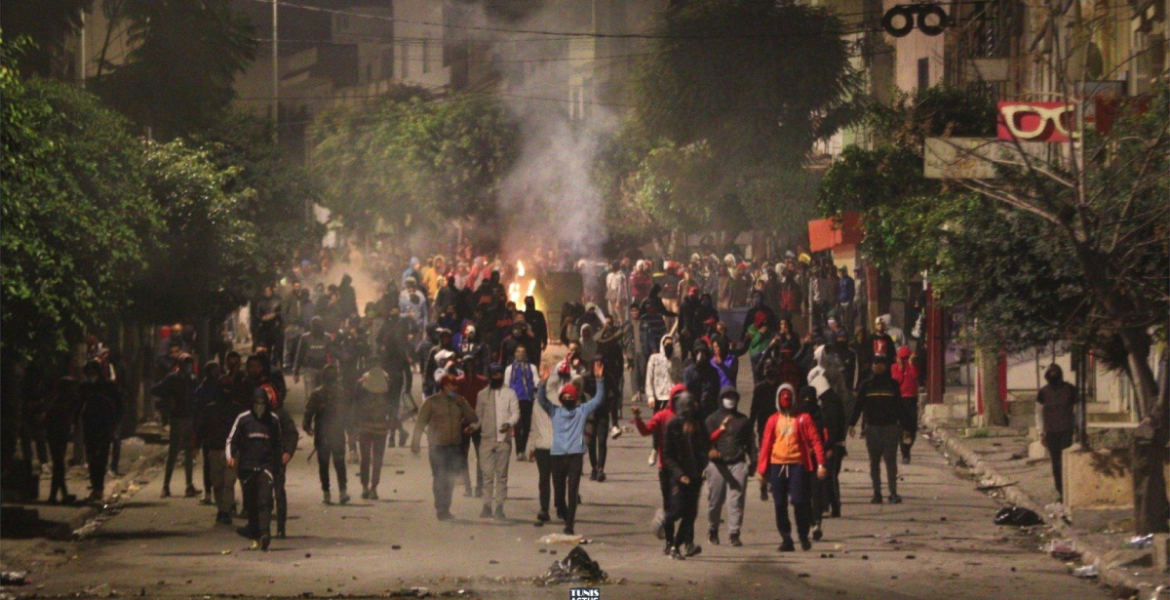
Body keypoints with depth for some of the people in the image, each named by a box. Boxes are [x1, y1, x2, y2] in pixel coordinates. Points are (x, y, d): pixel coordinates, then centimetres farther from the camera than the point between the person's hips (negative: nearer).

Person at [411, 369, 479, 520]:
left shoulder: (459, 401, 11)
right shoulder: (432, 401, 0)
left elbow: (473, 418, 4)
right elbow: (420, 422, 1)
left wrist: (462, 404, -8)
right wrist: (415, 443, -2)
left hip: (454, 446, 4)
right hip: (437, 446, -4)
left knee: (450, 478, 7)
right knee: (440, 478, -8)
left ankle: (445, 509, 18)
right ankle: (441, 510, -4)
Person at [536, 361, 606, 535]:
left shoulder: (582, 411, 11)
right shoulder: (555, 411, 11)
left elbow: (599, 398, 5)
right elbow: (541, 399, -1)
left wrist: (599, 379, -7)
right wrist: (543, 381, -16)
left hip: (576, 455, -1)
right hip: (557, 455, 1)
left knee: (572, 492, -7)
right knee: (559, 491, 7)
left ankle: (569, 525, -5)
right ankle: (562, 509, 39)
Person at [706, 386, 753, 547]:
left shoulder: (743, 420, 15)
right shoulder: (713, 419, 8)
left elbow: (750, 442, 17)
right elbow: (708, 439, -4)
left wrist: (752, 462, 12)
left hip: (738, 463, 1)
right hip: (718, 463, -1)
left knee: (736, 499, -8)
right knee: (715, 499, 3)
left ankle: (734, 533, -7)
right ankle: (713, 530, 21)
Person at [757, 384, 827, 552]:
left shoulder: (803, 418, 4)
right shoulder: (773, 420, 10)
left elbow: (815, 440, -1)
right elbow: (766, 444, 10)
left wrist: (820, 463, -10)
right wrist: (761, 468, 6)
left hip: (797, 465, -3)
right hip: (777, 466, 3)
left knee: (799, 501, -10)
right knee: (780, 505, 2)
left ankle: (804, 537, 4)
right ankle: (786, 539, 10)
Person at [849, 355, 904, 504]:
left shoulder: (893, 384, 5)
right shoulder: (866, 385, 6)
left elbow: (899, 407, 6)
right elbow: (858, 406, 6)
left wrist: (902, 426, 1)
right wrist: (852, 423, -4)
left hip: (890, 428, -2)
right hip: (872, 428, 2)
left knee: (890, 461, -6)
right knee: (874, 462, 5)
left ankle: (893, 492, -5)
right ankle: (877, 493, 10)